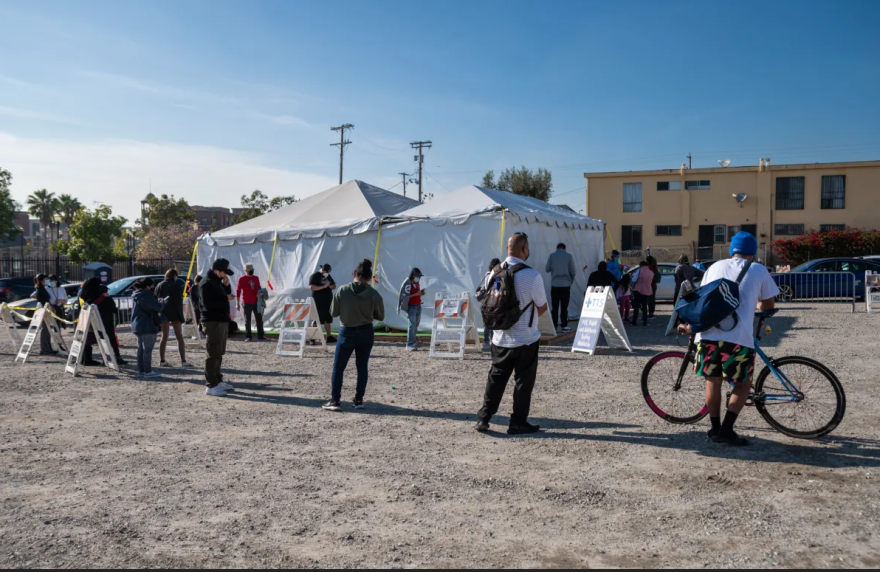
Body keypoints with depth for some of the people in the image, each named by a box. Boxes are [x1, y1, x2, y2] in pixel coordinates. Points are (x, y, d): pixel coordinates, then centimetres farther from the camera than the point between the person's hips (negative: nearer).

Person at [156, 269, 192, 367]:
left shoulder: (159, 285, 9)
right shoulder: (176, 285, -6)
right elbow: (179, 301, -9)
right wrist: (181, 316, -6)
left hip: (163, 314, 4)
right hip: (174, 313, -4)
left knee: (164, 337, 12)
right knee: (179, 337, -1)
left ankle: (162, 360, 11)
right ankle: (183, 361, -7)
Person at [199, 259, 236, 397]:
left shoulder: (218, 281, 15)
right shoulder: (206, 283, -15)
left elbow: (225, 296, 22)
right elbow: (208, 303, -24)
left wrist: (226, 286, 4)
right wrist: (226, 298, -17)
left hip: (222, 320, 10)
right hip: (213, 322, -10)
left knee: (219, 353, 16)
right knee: (214, 354, -10)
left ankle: (218, 380, 25)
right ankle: (210, 385, -8)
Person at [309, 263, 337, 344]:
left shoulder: (328, 276, 15)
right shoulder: (315, 276, -8)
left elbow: (334, 285, 22)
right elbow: (311, 287, -20)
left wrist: (332, 286, -2)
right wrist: (323, 287, -25)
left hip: (328, 301, 8)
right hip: (319, 302, -8)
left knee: (328, 319, 12)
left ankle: (329, 336, 19)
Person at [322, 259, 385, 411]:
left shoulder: (342, 291, -11)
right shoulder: (374, 295, -9)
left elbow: (333, 312, -4)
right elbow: (380, 316, 1)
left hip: (347, 332, -1)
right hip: (366, 333, 2)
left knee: (338, 367, 8)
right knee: (362, 367, 12)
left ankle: (335, 400, 7)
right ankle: (359, 400, 16)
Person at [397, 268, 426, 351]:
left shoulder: (417, 283, 14)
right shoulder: (407, 283, -11)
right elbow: (405, 296, -17)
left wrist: (421, 293, 3)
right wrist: (416, 294, -24)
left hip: (418, 305, 8)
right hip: (411, 306, -8)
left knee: (416, 324, 11)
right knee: (412, 324, -12)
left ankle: (413, 341, 20)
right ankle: (409, 345, -11)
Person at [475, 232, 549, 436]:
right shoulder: (532, 275, -18)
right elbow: (542, 308, -8)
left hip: (500, 338, 5)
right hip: (526, 339, -5)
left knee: (496, 378, 16)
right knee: (524, 381, 9)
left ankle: (483, 418, 16)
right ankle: (518, 423, 15)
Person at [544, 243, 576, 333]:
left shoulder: (551, 256, 0)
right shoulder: (569, 256, -1)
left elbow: (547, 269, 4)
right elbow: (572, 272, 1)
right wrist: (571, 282, 16)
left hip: (554, 285, 0)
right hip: (566, 285, 0)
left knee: (555, 307, 4)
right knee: (564, 307, 3)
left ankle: (554, 326, 4)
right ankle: (564, 326, 4)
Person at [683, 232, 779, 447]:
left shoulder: (716, 266, 20)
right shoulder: (758, 270, 12)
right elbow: (769, 305, 20)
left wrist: (690, 326, 36)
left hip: (708, 334, 3)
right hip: (738, 336, -3)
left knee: (713, 381, 17)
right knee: (743, 384, 14)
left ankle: (715, 429, 24)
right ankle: (727, 430, 4)